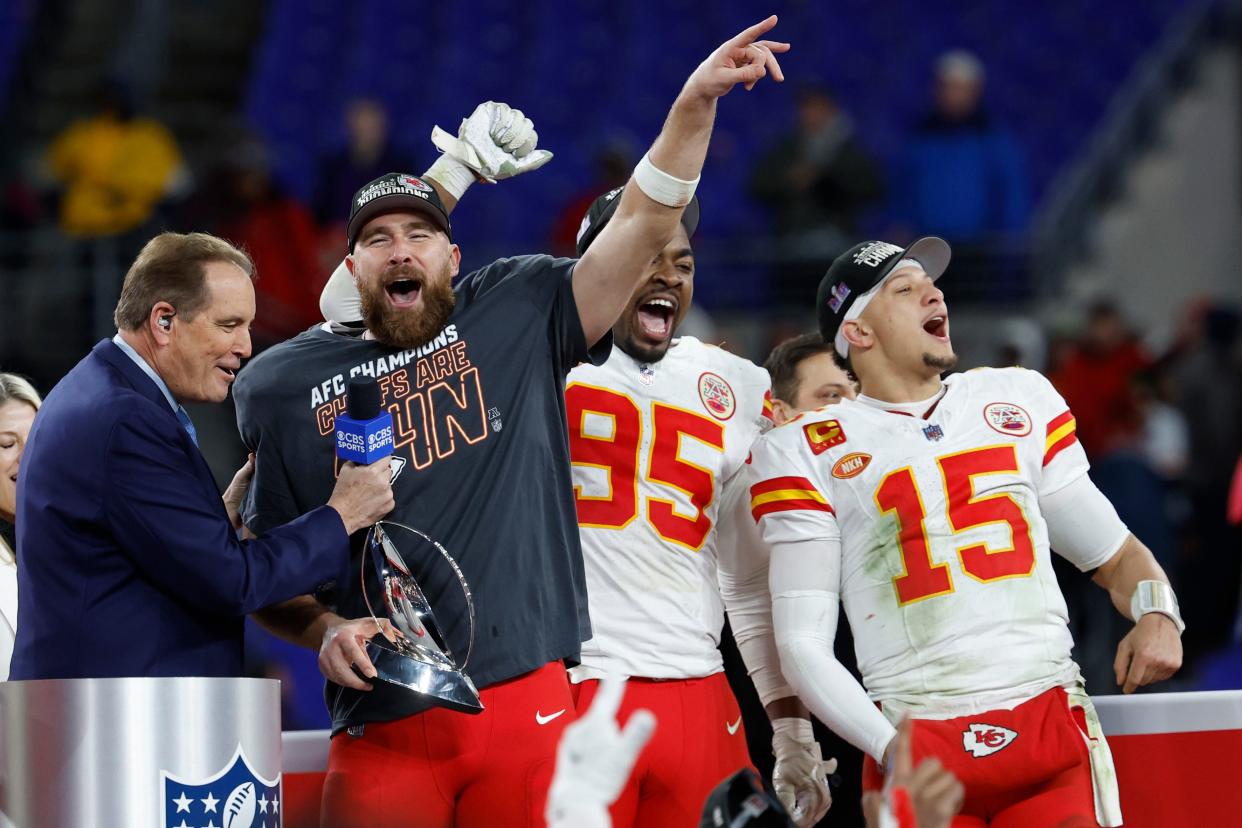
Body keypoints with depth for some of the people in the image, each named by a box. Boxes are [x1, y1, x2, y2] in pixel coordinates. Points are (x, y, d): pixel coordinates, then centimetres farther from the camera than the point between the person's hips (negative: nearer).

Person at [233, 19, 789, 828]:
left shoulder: (515, 318, 10)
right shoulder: (285, 384, 10)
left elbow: (641, 228, 4)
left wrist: (694, 106, -7)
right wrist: (324, 630, -4)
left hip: (524, 702, 0)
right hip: (383, 724, 0)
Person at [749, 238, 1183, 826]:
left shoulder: (1021, 398, 15)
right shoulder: (807, 451, 3)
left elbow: (1113, 553, 20)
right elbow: (803, 643, -2)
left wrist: (1157, 614, -2)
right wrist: (893, 751, -16)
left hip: (1053, 728, 2)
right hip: (919, 749, -2)